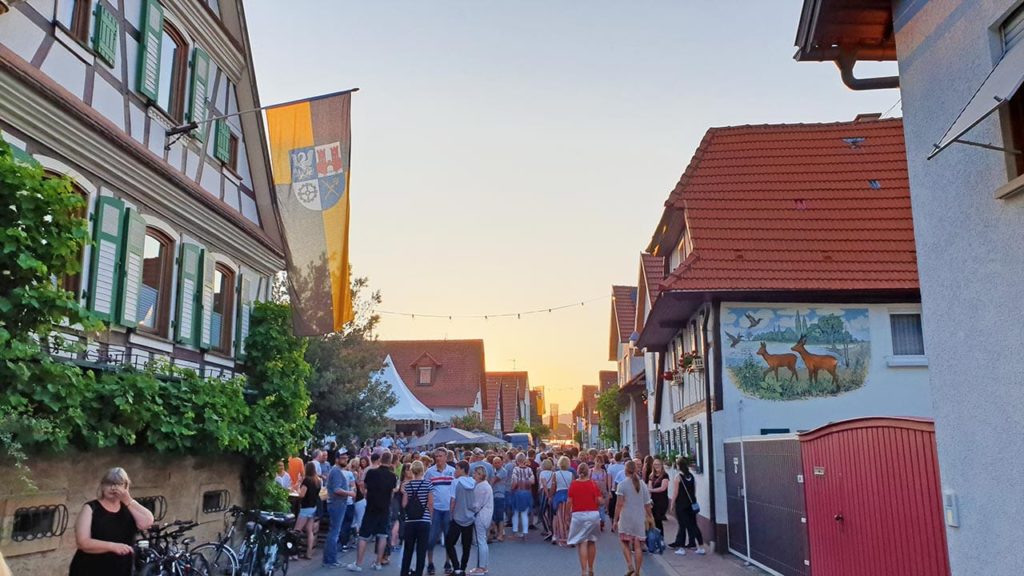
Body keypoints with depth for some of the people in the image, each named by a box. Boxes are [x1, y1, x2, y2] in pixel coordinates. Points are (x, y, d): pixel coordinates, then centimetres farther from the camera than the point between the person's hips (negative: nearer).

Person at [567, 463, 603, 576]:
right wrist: (603, 500, 14)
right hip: (593, 514, 2)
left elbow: (569, 502, -6)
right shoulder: (593, 484, -2)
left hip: (578, 515, -2)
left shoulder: (573, 484, -4)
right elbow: (600, 501, -7)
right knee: (592, 542, 16)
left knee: (582, 542, 0)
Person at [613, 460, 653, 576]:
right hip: (640, 518, 3)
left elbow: (619, 504, -10)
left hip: (626, 518, -3)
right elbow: (647, 504, 9)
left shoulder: (622, 484, -6)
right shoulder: (642, 485, 6)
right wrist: (649, 517, 23)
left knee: (625, 542, 12)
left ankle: (630, 566, -6)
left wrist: (615, 520, -5)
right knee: (638, 546, 6)